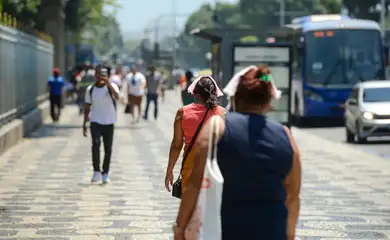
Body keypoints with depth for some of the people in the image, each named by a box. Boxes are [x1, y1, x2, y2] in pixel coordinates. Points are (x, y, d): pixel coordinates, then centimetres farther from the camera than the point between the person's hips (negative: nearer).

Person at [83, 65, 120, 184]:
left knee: (108, 149, 4)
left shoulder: (111, 86, -5)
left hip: (109, 123, 0)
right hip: (95, 122, 1)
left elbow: (117, 97, -28)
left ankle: (105, 173, 19)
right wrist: (84, 123, 9)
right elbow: (87, 107, 13)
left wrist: (108, 83, -41)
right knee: (96, 144, -20)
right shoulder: (90, 89, 4)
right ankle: (96, 171, -14)